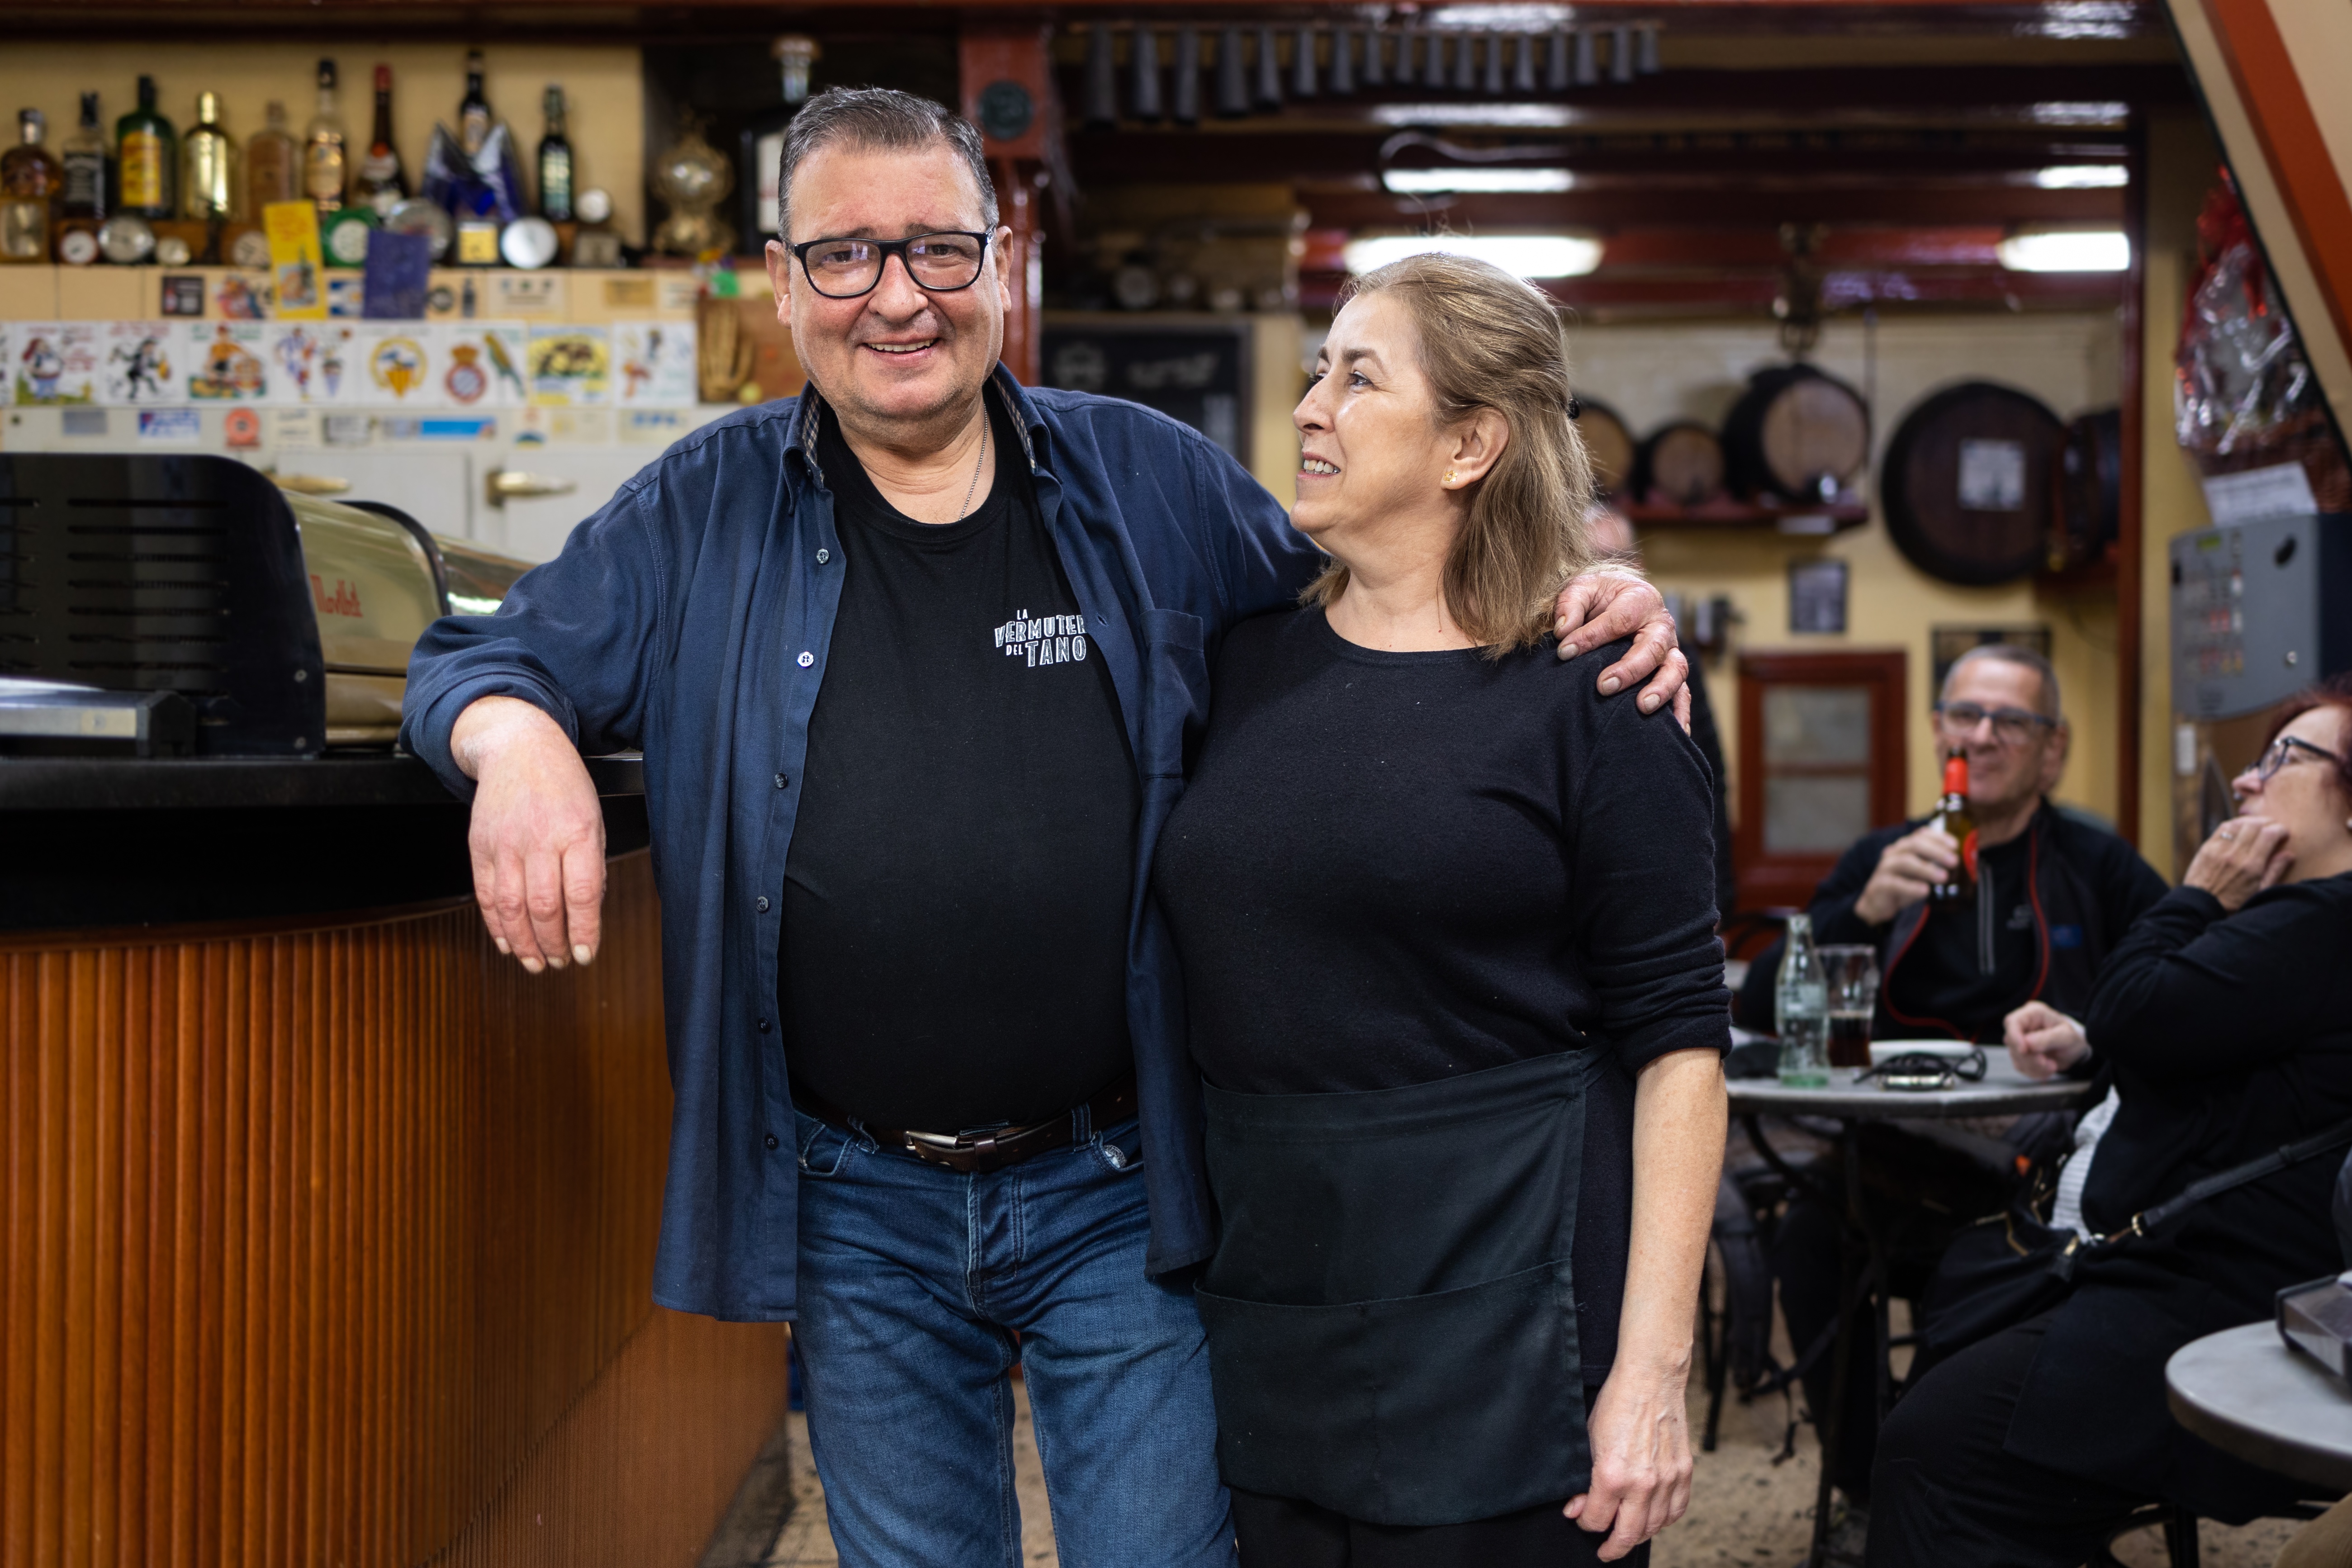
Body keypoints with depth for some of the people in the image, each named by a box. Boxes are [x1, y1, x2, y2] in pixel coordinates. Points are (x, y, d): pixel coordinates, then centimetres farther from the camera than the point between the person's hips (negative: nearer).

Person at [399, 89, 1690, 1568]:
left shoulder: (1150, 484, 1)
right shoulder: (708, 512, 1)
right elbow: (479, 658, 5)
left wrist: (1573, 607, -7)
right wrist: (515, 736, -19)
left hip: (1119, 1186, 0)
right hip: (858, 1210, 1)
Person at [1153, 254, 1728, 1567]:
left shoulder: (1590, 694, -7)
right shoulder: (1248, 656, 7)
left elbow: (1676, 1039, -9)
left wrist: (1653, 1370, -15)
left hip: (1504, 1338, -4)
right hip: (1266, 1324, 5)